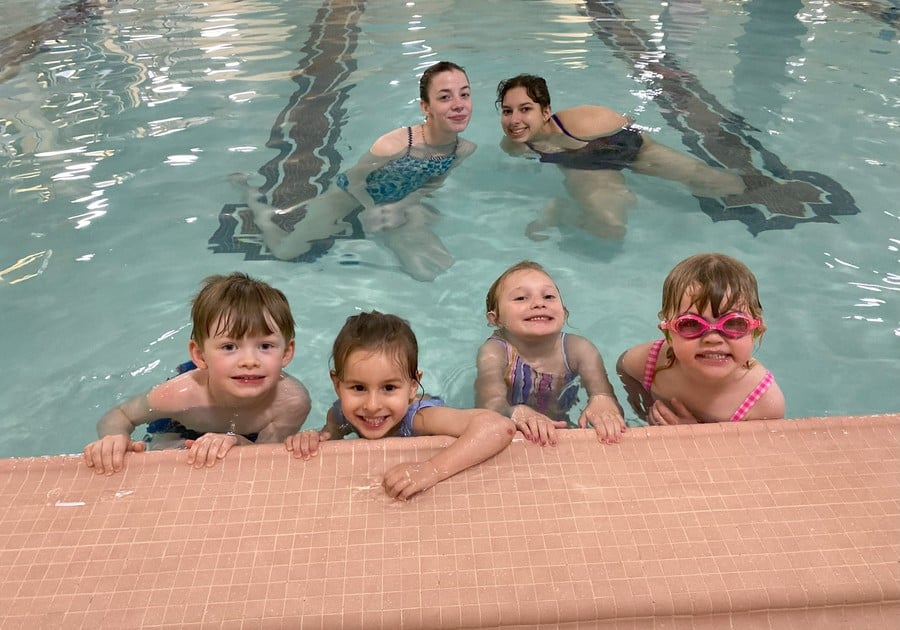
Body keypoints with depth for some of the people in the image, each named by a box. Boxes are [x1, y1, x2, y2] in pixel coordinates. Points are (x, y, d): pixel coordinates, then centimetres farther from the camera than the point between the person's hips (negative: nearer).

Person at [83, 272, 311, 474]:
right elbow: (119, 415, -20)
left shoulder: (292, 400, -41)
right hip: (179, 432, 0)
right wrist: (115, 438, -44)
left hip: (252, 438, 0)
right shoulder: (183, 393, -39)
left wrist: (238, 443, -53)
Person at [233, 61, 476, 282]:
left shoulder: (465, 150, -20)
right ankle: (251, 195, 26)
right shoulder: (393, 146, -38)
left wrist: (402, 207, -15)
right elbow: (354, 179, -20)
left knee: (430, 274, 2)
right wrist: (374, 213, -18)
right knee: (284, 252, -4)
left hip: (396, 204, 5)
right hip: (351, 197, -5)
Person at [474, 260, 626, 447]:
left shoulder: (579, 350, -14)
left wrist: (602, 401, -52)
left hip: (559, 434, 5)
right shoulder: (494, 353, -21)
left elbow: (603, 391, -27)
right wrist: (518, 413, -60)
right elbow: (491, 405, -37)